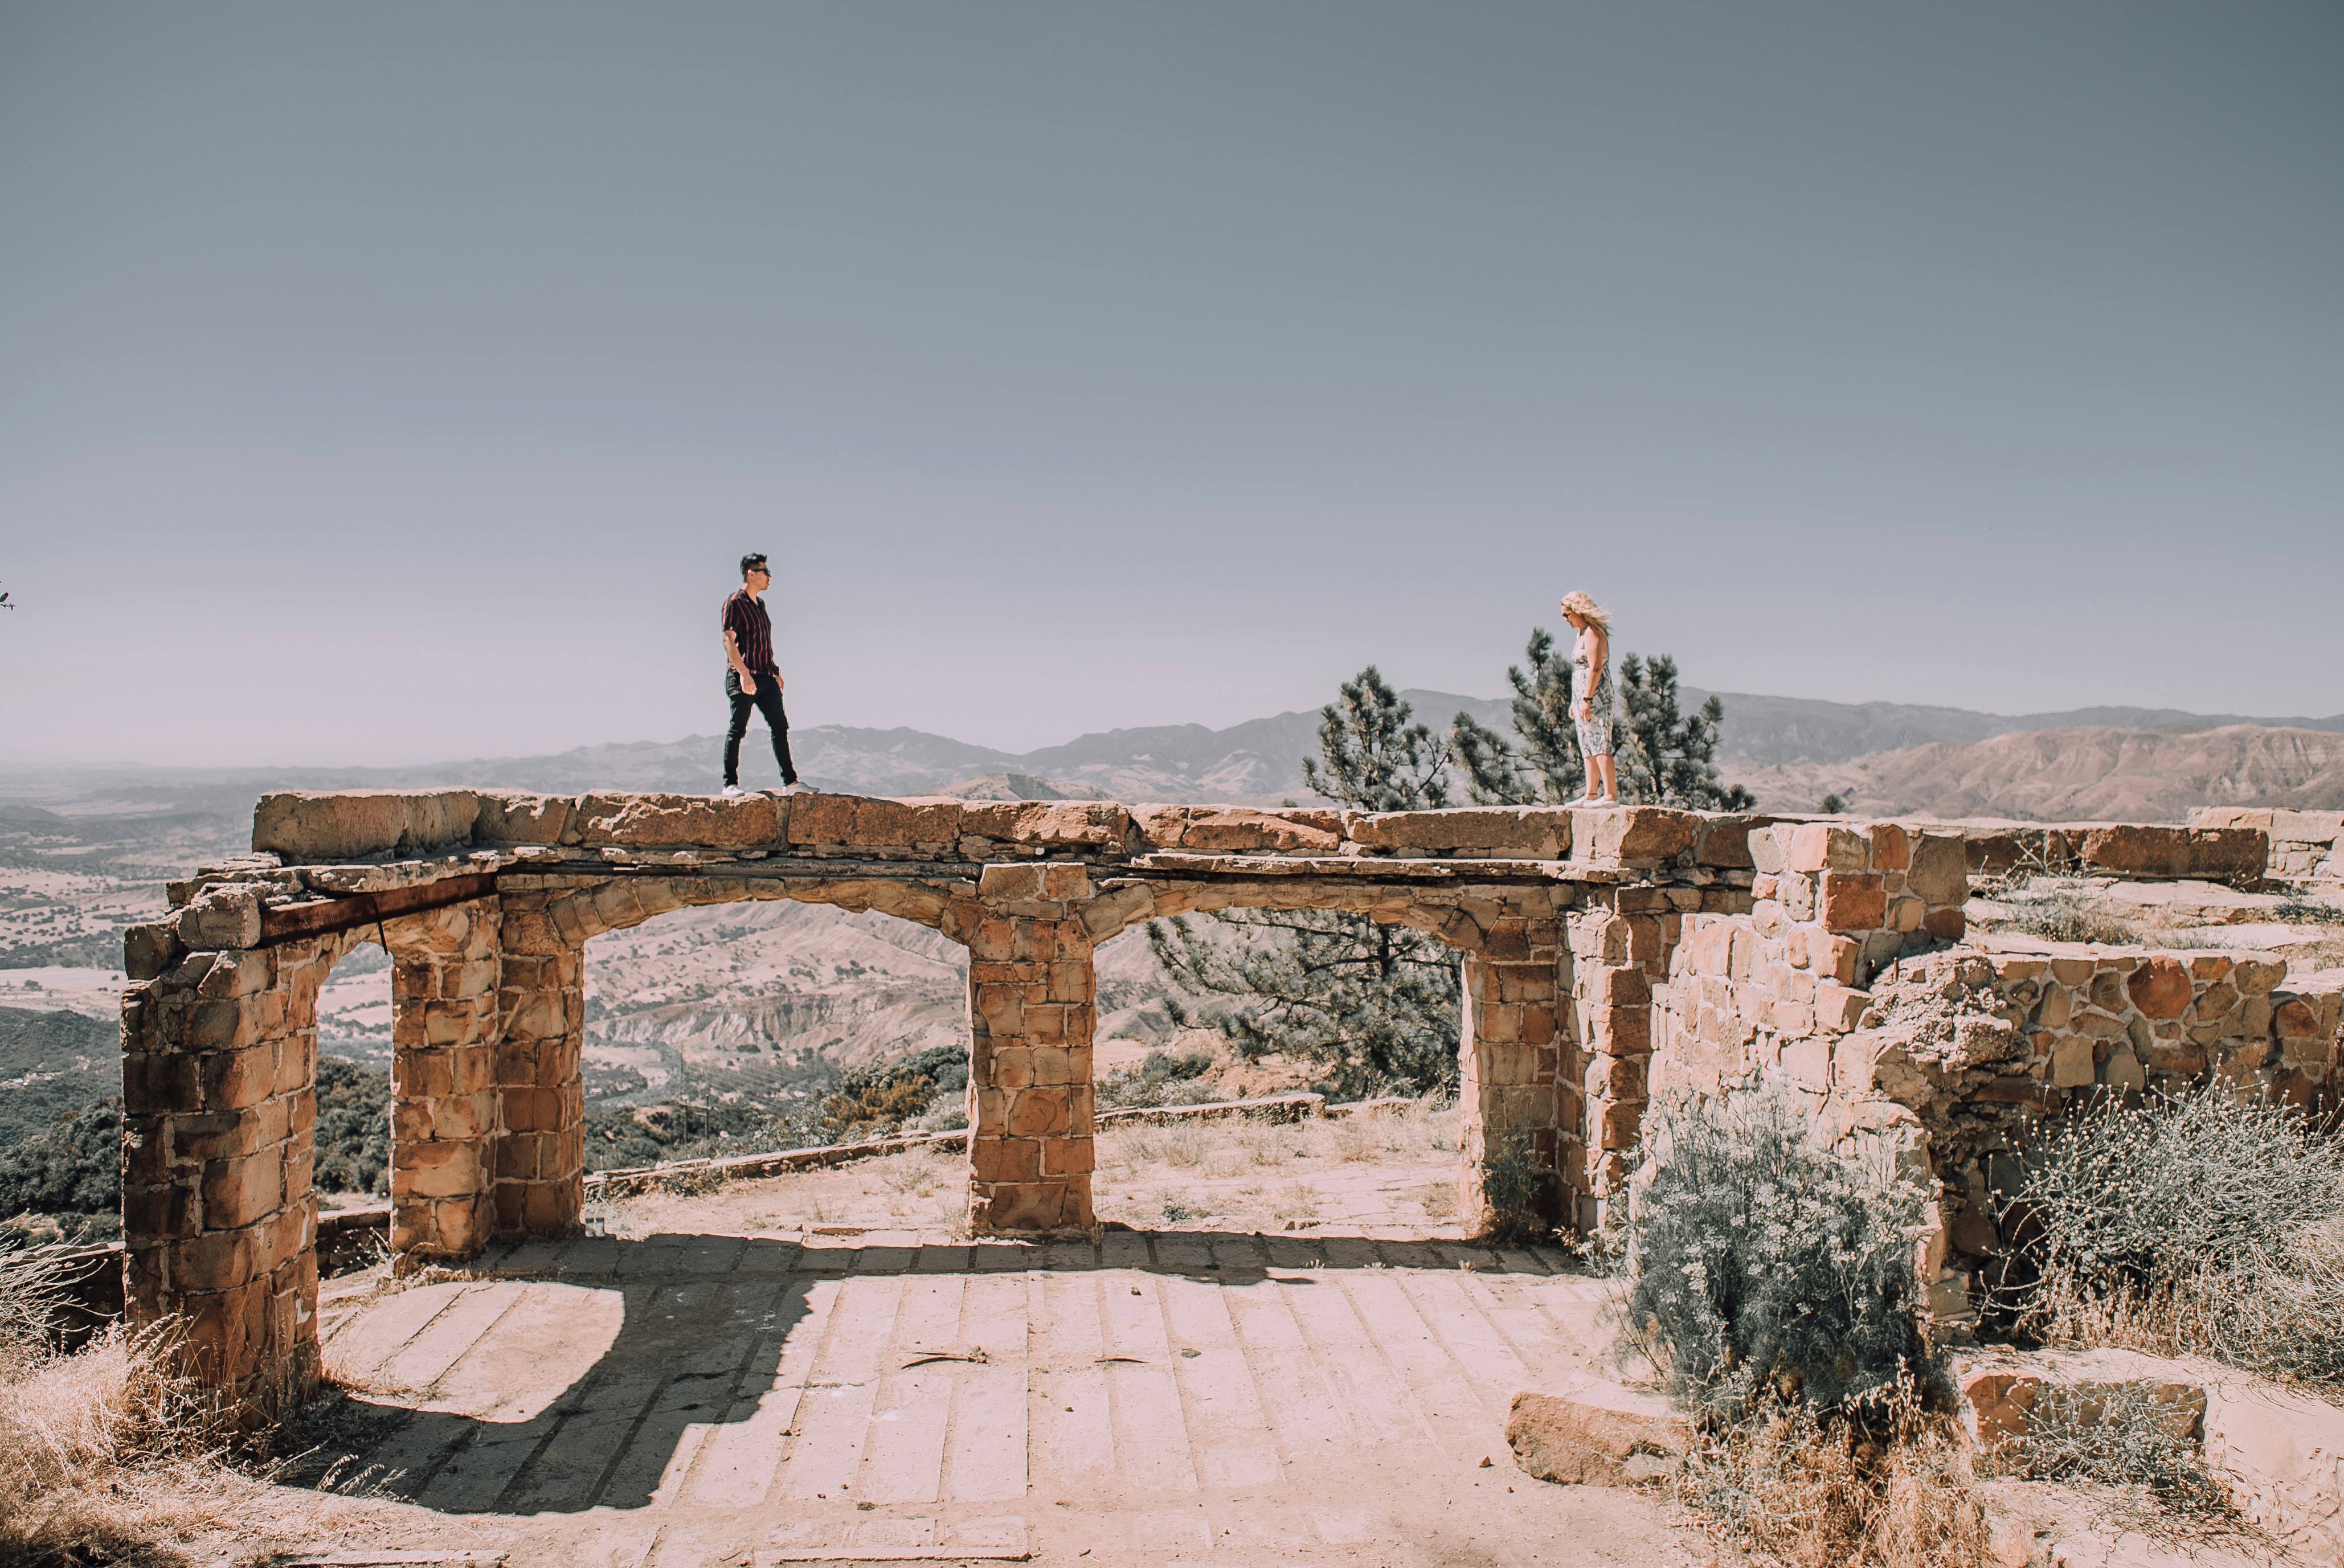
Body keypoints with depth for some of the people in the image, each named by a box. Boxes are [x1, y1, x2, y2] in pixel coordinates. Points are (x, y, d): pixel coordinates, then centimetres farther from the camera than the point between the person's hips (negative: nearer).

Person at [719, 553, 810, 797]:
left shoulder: (759, 604, 17)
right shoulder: (735, 602, -8)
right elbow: (729, 640, -15)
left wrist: (775, 672, 20)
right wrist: (743, 673, -23)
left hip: (765, 677, 8)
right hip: (744, 678, -8)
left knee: (780, 726, 5)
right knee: (737, 731, -3)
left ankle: (790, 782, 7)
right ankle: (730, 784, 4)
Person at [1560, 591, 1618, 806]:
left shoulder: (1592, 633, -12)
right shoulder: (1583, 633, 18)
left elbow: (1595, 668, -20)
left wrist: (1586, 699, -23)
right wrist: (1575, 701, 20)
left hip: (1595, 698, -10)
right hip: (1585, 699, 10)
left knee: (1600, 747, -12)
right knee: (1588, 749, 10)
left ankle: (1611, 795, -13)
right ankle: (1591, 795, 12)